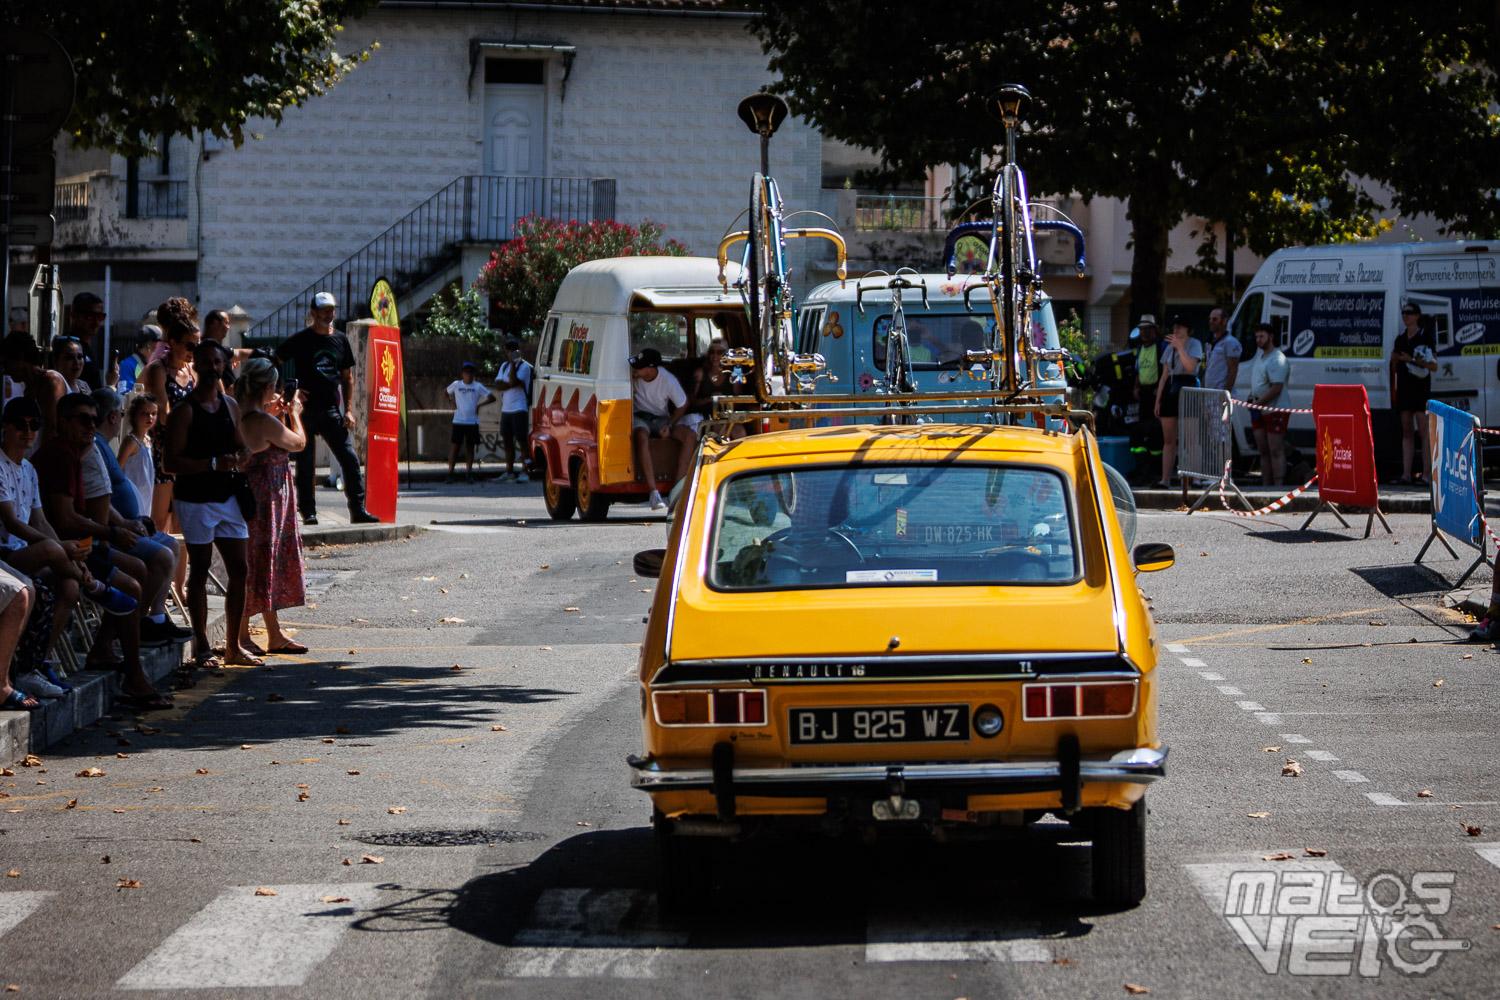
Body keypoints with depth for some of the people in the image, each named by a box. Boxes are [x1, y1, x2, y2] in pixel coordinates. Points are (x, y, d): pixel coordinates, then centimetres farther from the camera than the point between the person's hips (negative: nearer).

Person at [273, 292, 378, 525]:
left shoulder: (340, 340, 11)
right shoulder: (300, 340, -2)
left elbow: (347, 378, 15)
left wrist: (348, 410, 6)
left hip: (331, 410, 3)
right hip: (305, 409, -3)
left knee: (350, 459, -4)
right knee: (306, 464, -1)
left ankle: (358, 510, -2)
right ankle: (308, 512, 7)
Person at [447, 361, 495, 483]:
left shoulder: (477, 387, 3)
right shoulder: (456, 385, 6)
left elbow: (492, 398, 5)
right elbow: (447, 393, 24)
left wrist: (479, 405, -3)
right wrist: (453, 403, 9)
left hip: (472, 422, 0)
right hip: (458, 421, 0)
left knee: (470, 447, 3)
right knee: (455, 446, -5)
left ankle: (469, 473, 8)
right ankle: (450, 474, -2)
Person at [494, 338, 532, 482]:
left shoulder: (524, 366, -4)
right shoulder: (504, 366, 17)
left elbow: (513, 381, -18)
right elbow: (498, 384, 2)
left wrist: (513, 362, -18)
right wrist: (515, 384, -11)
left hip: (519, 409, -7)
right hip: (506, 409, 7)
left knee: (521, 440, -9)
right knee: (507, 442, 9)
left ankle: (524, 472, -9)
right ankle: (509, 473, 15)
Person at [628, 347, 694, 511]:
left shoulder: (669, 381, -16)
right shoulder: (632, 375, -16)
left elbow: (682, 405, -1)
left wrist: (669, 425, -14)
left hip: (661, 418, 2)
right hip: (639, 417, -2)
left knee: (690, 436, -24)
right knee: (642, 437, -37)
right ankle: (653, 492, -42)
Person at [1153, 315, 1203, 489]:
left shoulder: (1194, 344, 0)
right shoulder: (1170, 347, 18)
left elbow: (1191, 366, -16)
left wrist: (1179, 347, -19)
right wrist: (1158, 399, 15)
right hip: (1170, 390, 6)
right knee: (1168, 440, 1)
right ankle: (1165, 479, -2)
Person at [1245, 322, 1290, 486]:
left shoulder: (1277, 360, -16)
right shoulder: (1260, 353, 15)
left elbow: (1277, 388, -23)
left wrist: (1257, 404, -19)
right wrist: (1251, 398, 10)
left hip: (1275, 411, -9)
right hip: (1259, 411, 9)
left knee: (1275, 451, -9)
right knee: (1263, 452, 11)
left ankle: (1278, 487, -8)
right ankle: (1266, 486, 15)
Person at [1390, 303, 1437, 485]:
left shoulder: (1426, 336, -2)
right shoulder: (1400, 339, 15)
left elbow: (1434, 366, -6)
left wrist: (1412, 360, -15)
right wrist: (1394, 359, 0)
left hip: (1420, 387, -6)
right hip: (1403, 387, 6)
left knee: (1423, 432, -9)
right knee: (1407, 432, 5)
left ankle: (1426, 474, -10)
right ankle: (1406, 473, 4)